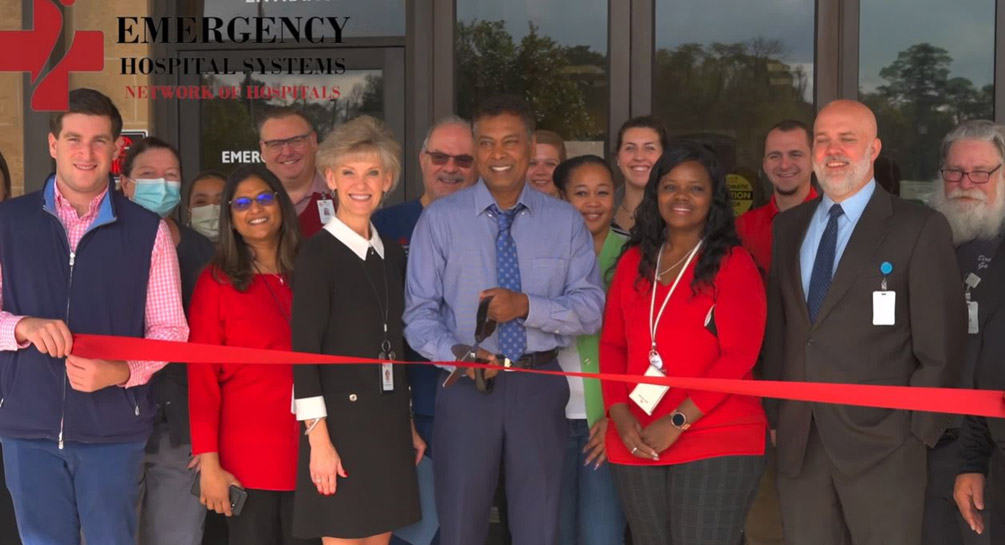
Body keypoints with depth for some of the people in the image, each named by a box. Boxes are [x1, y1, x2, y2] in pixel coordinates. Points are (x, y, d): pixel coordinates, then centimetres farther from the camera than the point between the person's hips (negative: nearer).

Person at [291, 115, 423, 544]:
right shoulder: (318, 253, -8)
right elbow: (303, 350, -12)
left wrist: (409, 426, 16)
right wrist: (318, 438, -17)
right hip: (341, 418, -6)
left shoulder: (392, 254, 11)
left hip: (389, 421, 6)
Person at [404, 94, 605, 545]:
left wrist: (527, 306, -18)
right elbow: (419, 312, -3)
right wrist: (456, 353, -23)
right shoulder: (440, 219, 0)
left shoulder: (566, 221, 5)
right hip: (466, 387, -1)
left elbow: (591, 309, -1)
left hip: (540, 387, 1)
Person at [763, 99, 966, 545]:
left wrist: (917, 432, -7)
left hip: (879, 443, -4)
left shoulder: (920, 228, -3)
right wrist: (774, 412, 8)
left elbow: (940, 344, -5)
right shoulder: (787, 227, 13)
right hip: (798, 442, 4)